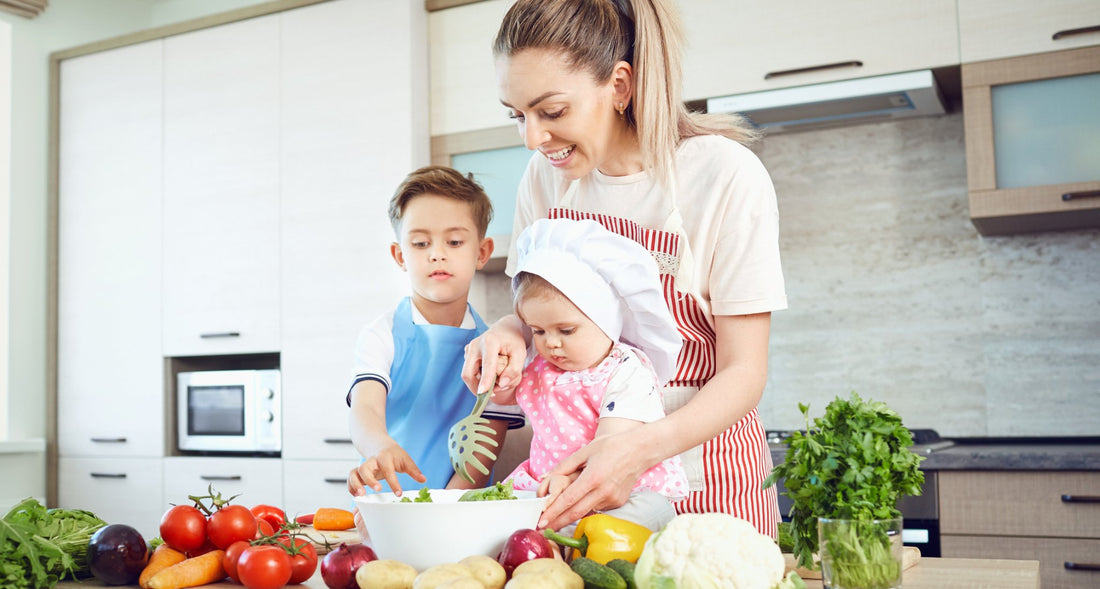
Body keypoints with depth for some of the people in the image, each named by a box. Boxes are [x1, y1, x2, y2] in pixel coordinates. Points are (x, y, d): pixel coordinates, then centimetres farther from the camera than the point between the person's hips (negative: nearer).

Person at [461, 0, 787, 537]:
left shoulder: (727, 176, -17)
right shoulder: (545, 178, -3)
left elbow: (744, 372, -16)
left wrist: (642, 447, -33)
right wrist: (509, 331, -15)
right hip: (586, 461, 4)